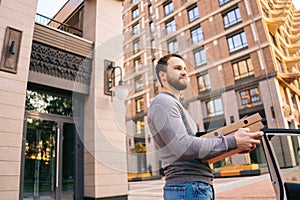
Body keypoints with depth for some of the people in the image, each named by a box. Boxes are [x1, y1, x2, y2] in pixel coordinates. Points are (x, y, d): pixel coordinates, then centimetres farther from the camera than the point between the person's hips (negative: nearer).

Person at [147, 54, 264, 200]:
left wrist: (236, 147, 4)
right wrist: (233, 142, -19)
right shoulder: (162, 102, -11)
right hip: (188, 188, -9)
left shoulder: (174, 104, 20)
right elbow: (183, 146, -23)